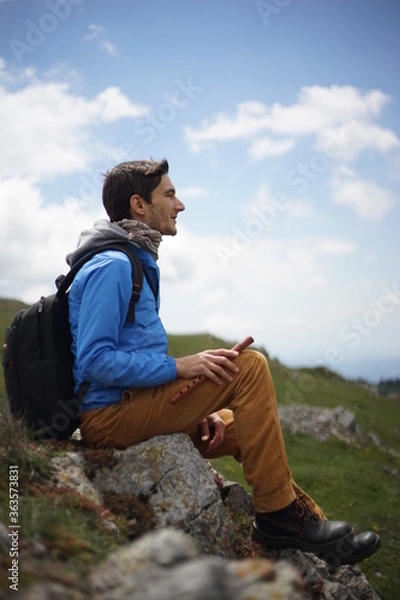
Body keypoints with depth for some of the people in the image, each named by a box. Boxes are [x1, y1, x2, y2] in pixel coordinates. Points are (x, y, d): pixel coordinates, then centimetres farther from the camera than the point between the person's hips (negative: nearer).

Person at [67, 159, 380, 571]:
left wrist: (197, 410, 9)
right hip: (109, 416, -10)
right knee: (249, 367, -16)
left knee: (245, 429, 13)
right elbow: (94, 361, -22)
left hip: (131, 408, 10)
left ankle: (314, 525, 16)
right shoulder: (112, 266, -14)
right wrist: (180, 367, -20)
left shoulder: (135, 263, 19)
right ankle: (278, 515, -9)